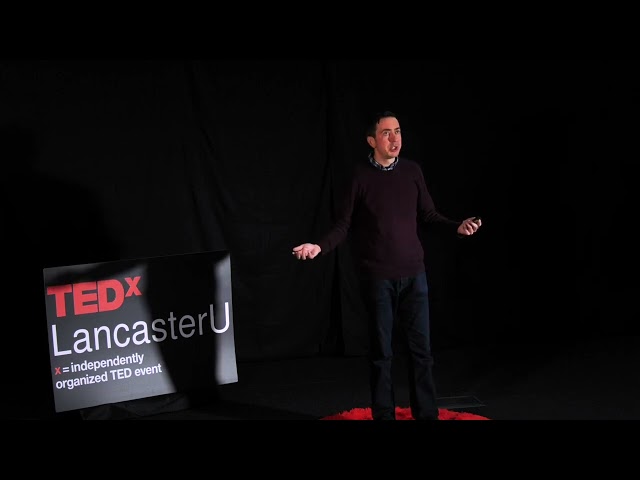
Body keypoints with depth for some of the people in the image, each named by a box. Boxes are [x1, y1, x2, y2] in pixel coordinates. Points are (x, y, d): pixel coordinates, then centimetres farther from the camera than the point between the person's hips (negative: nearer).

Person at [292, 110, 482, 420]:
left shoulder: (412, 171, 3)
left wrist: (457, 227, -7)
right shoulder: (360, 176, -5)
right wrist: (320, 247, -19)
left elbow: (428, 215, 9)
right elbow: (344, 225, -4)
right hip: (377, 277, -2)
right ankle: (383, 414, 16)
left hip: (414, 273, 2)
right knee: (381, 351, 5)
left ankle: (426, 414, 16)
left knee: (421, 348, 5)